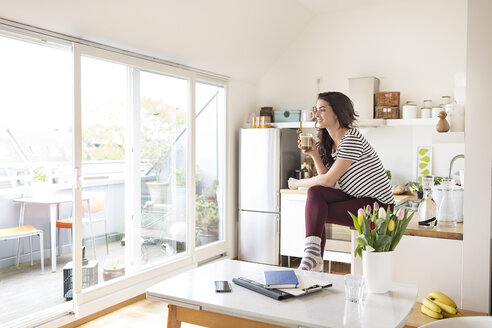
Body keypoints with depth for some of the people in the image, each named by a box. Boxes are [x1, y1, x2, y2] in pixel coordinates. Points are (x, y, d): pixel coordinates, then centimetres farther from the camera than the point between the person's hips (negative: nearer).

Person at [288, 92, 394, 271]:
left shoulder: (352, 138, -17)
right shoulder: (330, 143, 12)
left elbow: (329, 180, -20)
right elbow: (328, 182, 6)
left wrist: (297, 183, -6)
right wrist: (314, 154, -1)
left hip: (379, 205, -8)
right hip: (357, 200, 8)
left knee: (315, 213, -21)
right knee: (315, 192, -15)